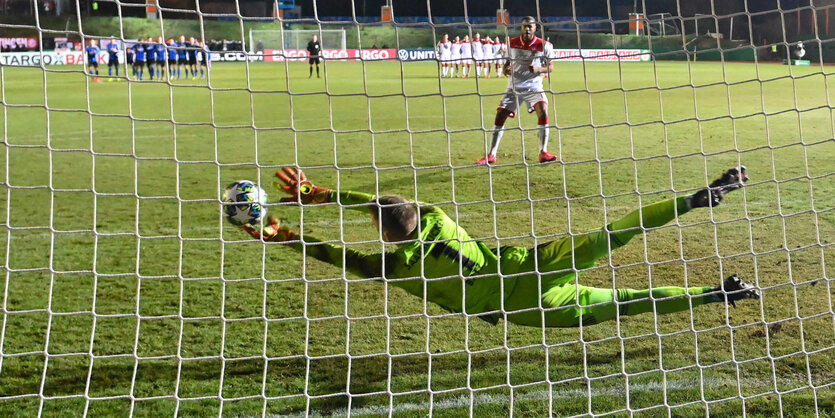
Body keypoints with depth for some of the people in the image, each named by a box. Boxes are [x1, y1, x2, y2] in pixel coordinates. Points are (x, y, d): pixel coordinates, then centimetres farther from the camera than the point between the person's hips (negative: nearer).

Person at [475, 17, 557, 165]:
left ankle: (543, 153, -16)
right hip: (514, 87, 2)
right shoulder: (512, 43, 1)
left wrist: (539, 69, -24)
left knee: (543, 112, -24)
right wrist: (505, 69, -8)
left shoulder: (542, 45, -6)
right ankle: (491, 156, 3)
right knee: (500, 116, -5)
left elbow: (550, 66, -4)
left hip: (534, 86, -2)